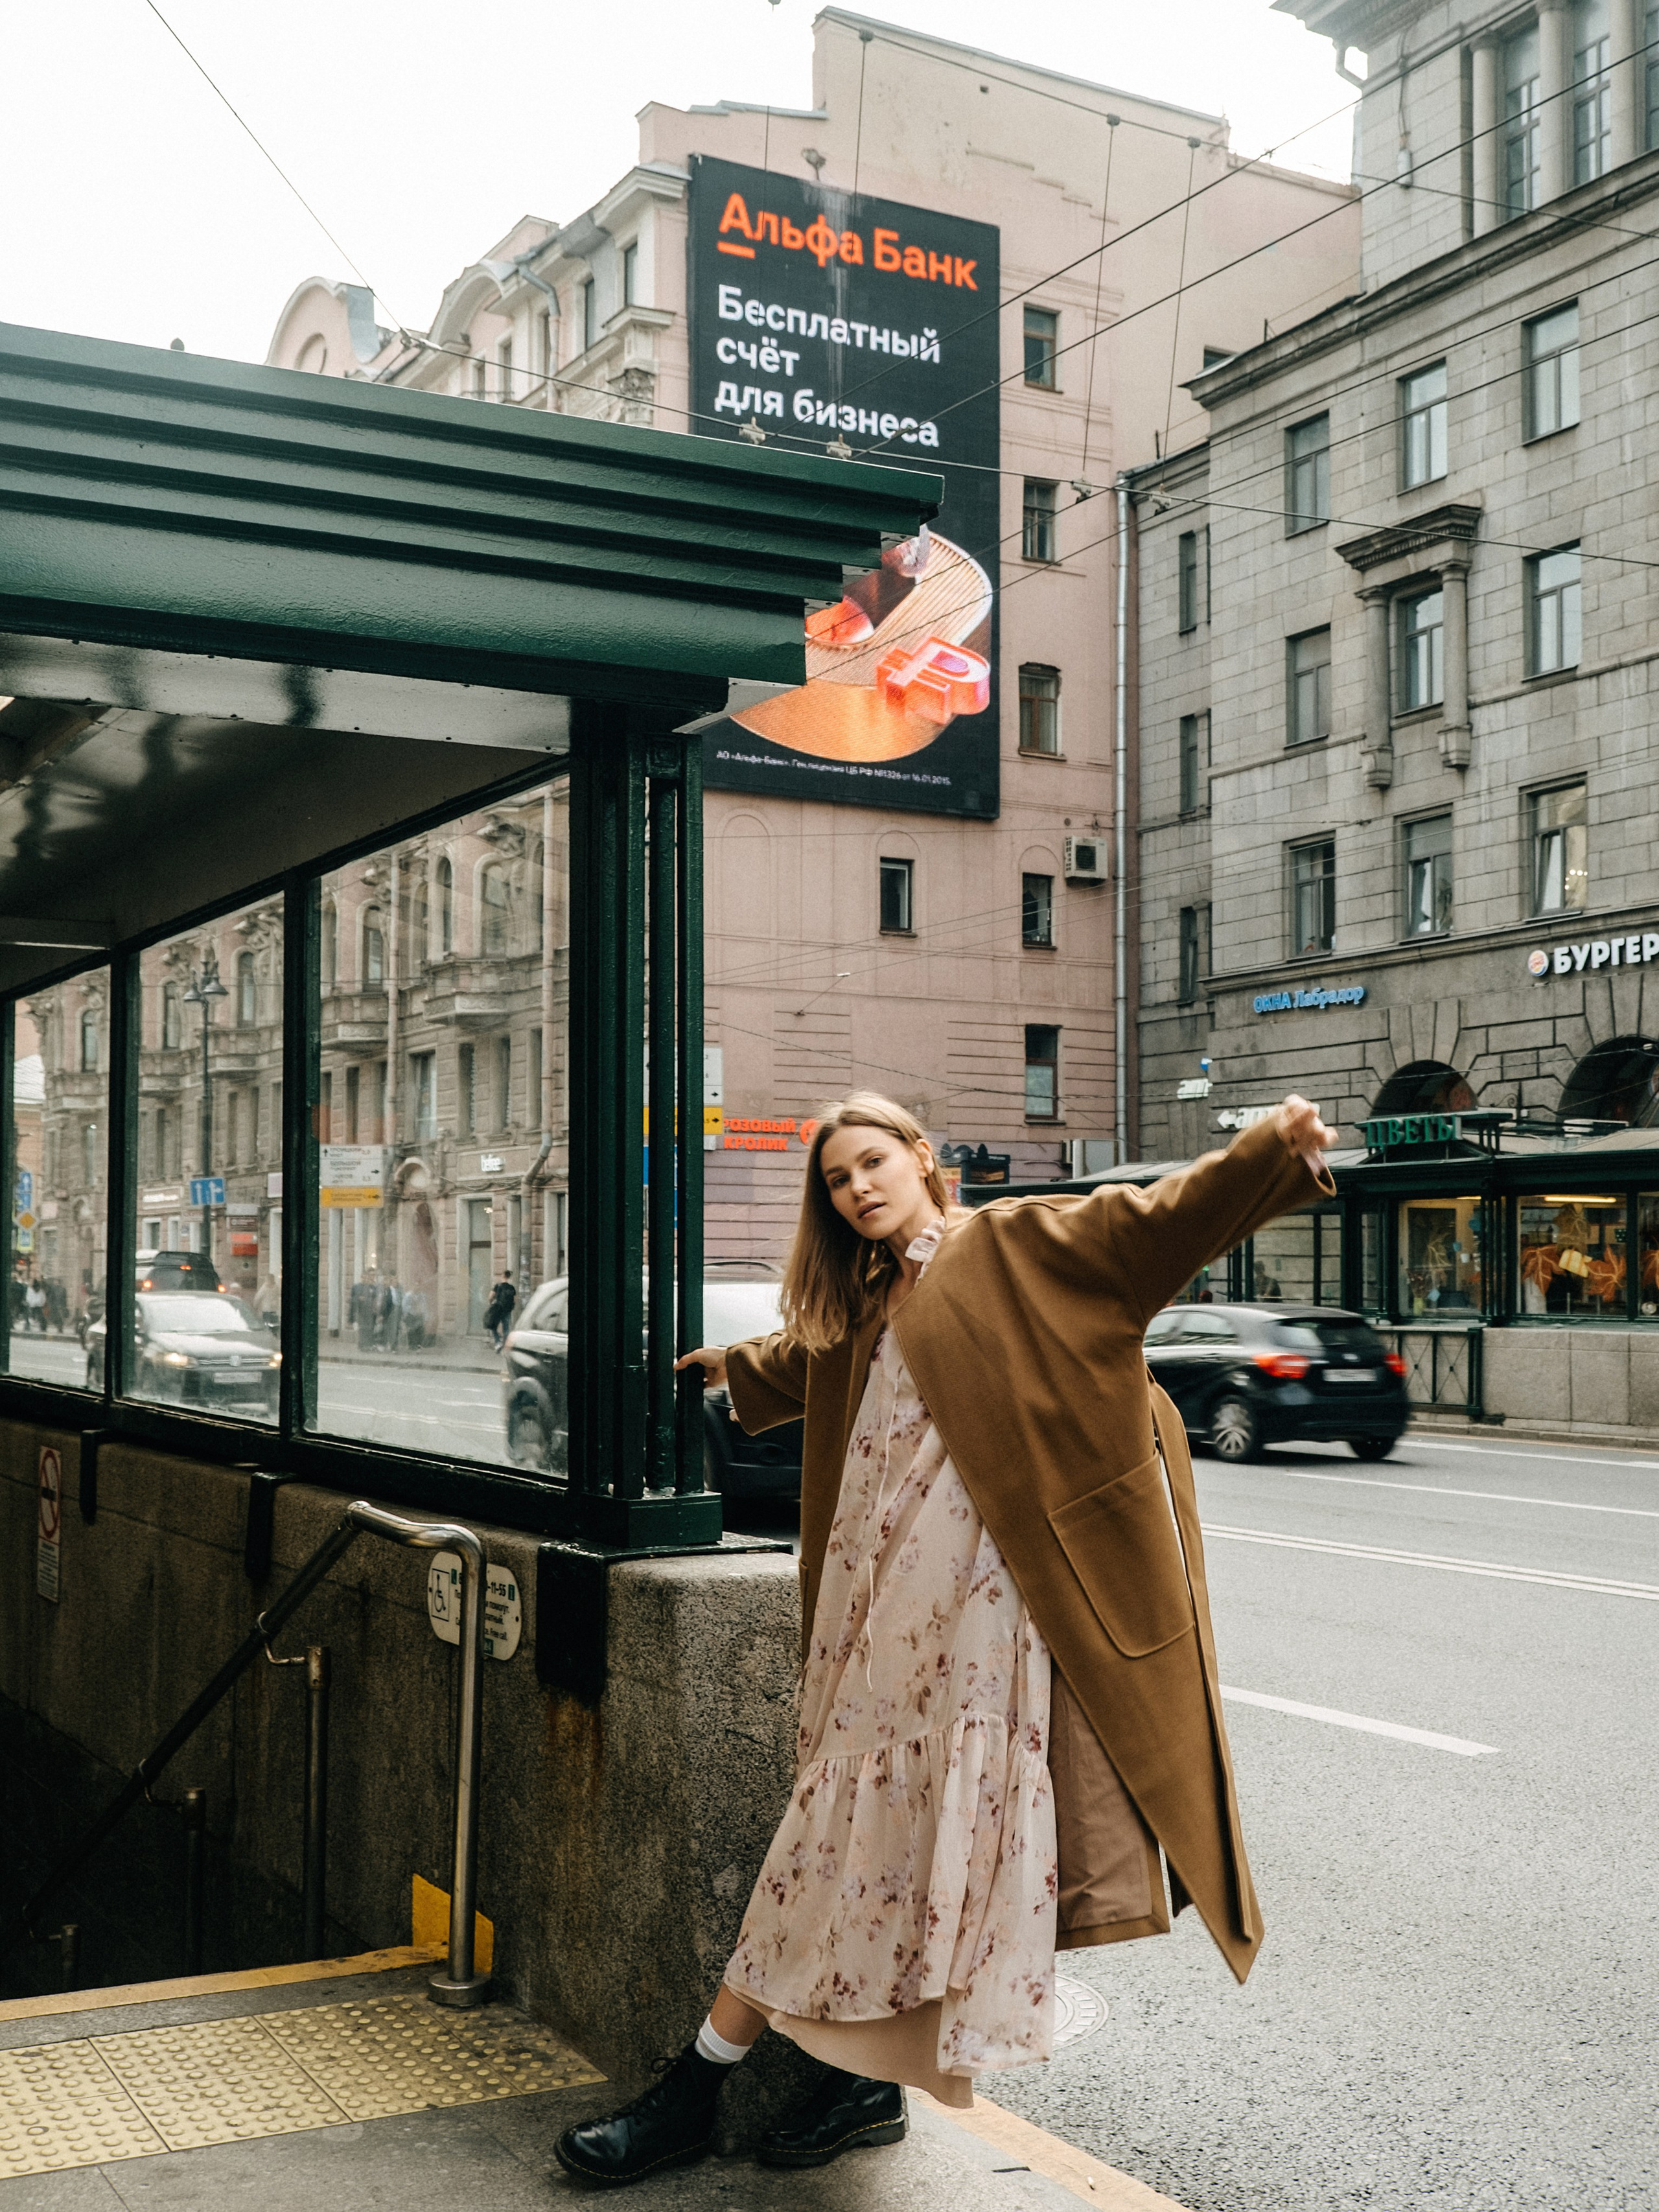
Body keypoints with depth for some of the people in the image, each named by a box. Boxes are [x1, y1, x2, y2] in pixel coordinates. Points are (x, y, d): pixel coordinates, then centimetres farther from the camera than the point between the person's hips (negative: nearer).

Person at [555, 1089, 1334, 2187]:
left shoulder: (1012, 1245, 2)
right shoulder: (863, 1312, 22)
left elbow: (1154, 1224, -10)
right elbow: (798, 1360, 45)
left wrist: (1274, 1152, -25)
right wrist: (730, 1365, 64)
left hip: (973, 1596, -6)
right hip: (885, 1606, 6)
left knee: (940, 1830, -3)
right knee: (874, 1819, 3)